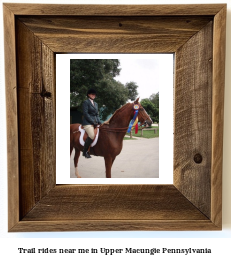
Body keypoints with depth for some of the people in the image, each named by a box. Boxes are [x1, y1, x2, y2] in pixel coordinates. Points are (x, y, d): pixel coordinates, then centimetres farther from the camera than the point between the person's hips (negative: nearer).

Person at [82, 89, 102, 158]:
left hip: (95, 122, 8)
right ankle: (85, 152, -13)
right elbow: (85, 113, -10)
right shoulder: (86, 102, -1)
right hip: (88, 122, -8)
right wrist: (93, 122, -15)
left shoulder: (96, 104, 22)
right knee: (92, 136, -28)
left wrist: (99, 122, 4)